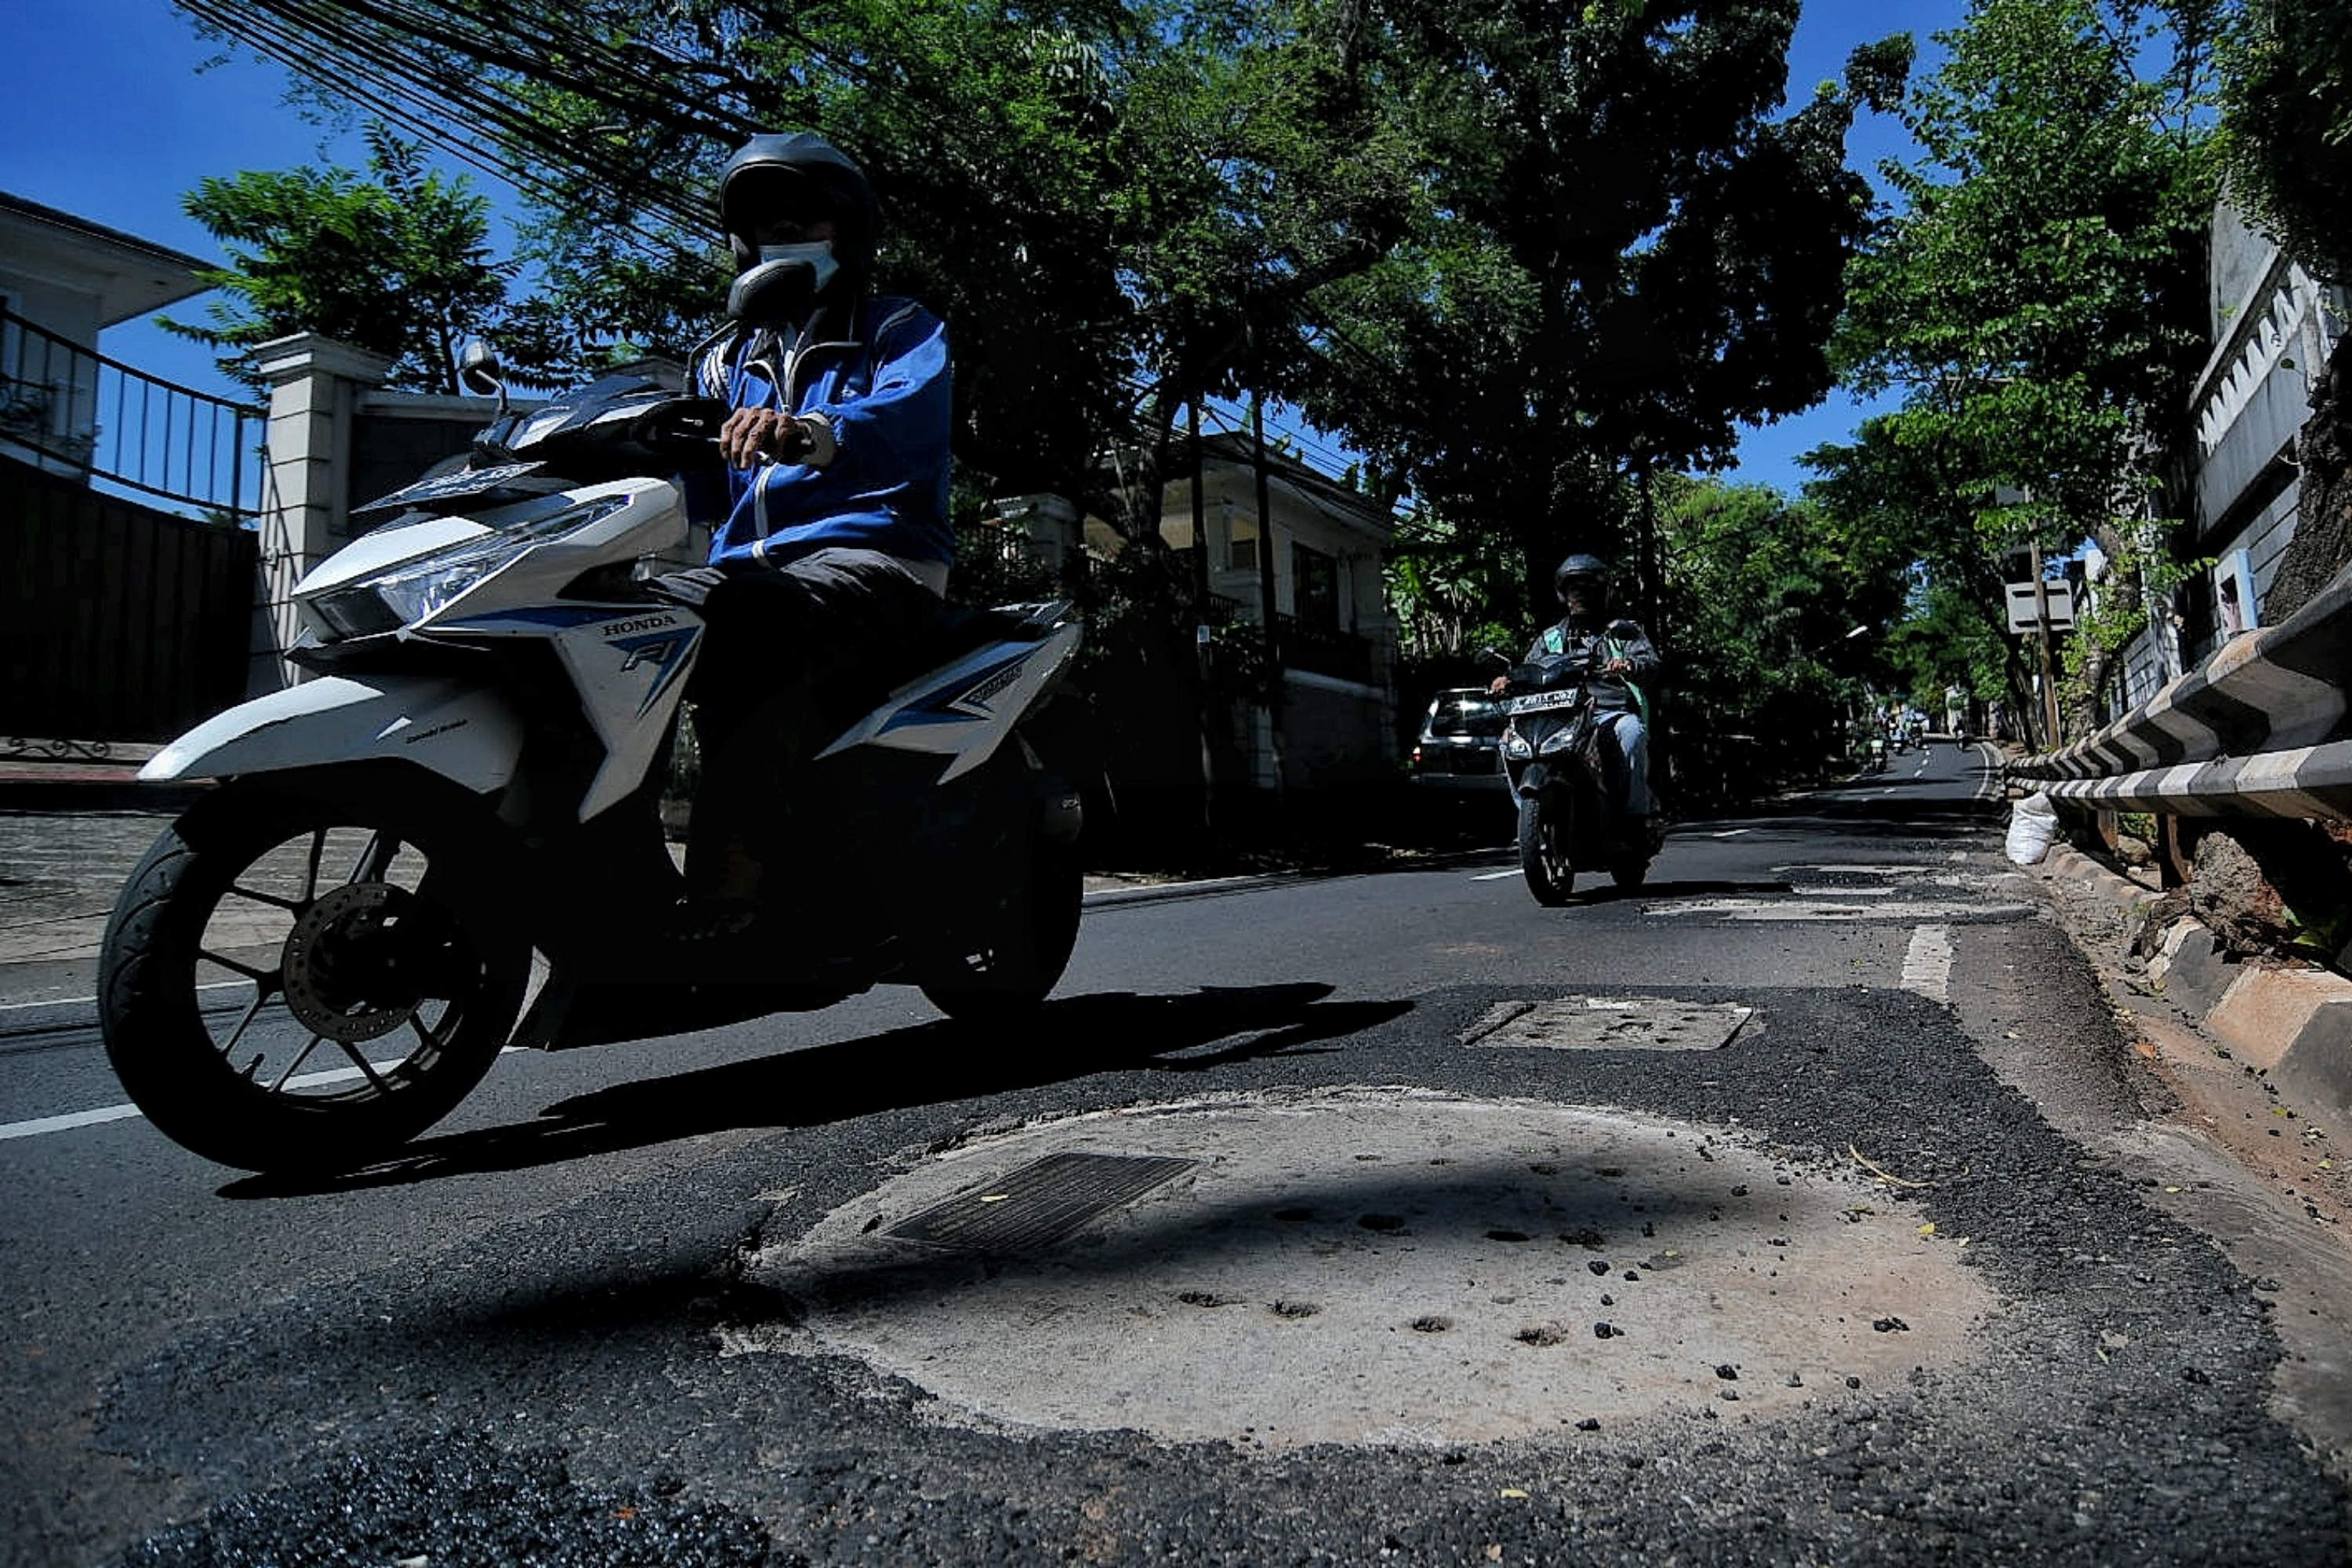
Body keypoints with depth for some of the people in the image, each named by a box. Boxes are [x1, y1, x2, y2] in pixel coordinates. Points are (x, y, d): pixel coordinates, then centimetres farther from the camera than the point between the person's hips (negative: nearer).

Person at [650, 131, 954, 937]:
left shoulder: (898, 329, 14)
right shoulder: (726, 357, 31)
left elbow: (911, 420, -12)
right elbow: (698, 482, 18)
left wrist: (809, 432, -33)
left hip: (872, 553, -5)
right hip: (747, 560, 6)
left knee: (758, 621, -38)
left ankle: (729, 868, -43)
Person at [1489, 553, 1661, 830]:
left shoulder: (1623, 632, 16)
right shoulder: (1551, 638, 24)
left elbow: (1652, 663, 0)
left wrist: (1629, 666, -25)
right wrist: (1508, 679, -10)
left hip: (1613, 714, -2)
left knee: (1630, 730, -37)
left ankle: (1636, 815, -32)